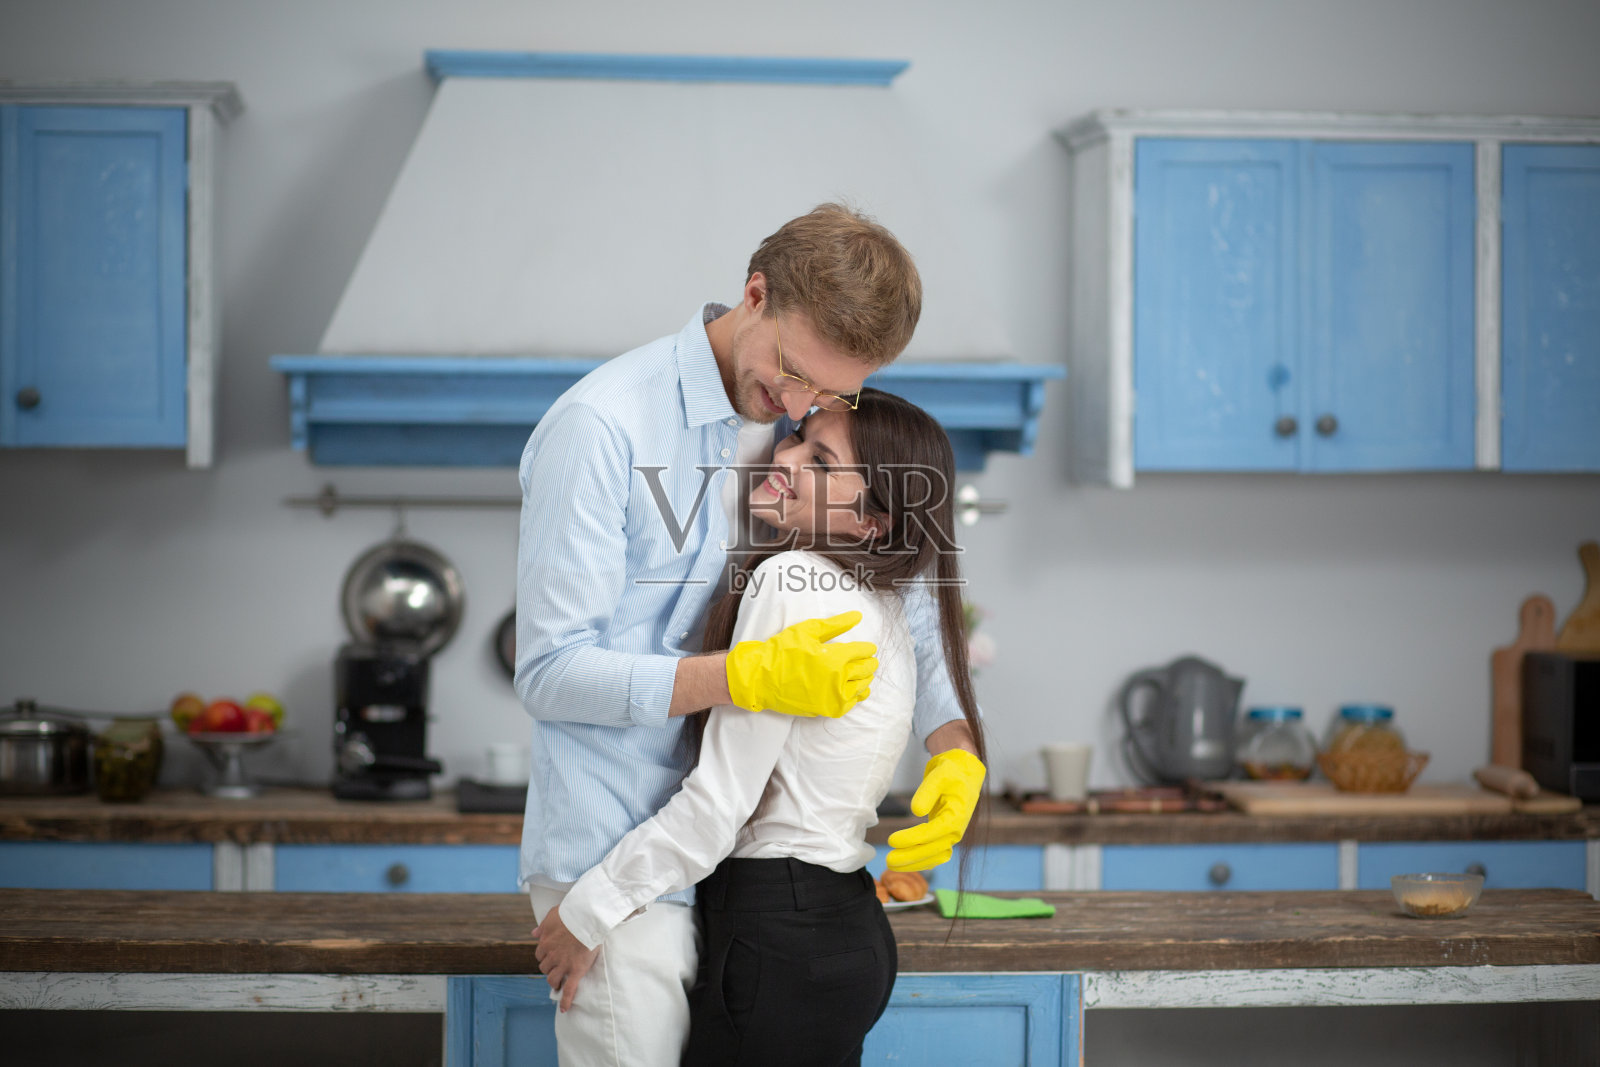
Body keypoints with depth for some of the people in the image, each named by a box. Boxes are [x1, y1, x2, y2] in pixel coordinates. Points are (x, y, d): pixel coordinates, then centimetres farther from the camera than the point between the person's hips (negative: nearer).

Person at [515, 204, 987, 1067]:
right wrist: (752, 676, -27)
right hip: (616, 859, -6)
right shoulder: (601, 426, -15)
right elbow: (551, 672, -17)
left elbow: (909, 609, 16)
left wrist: (955, 753, -3)